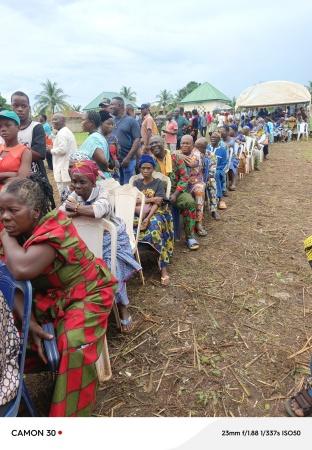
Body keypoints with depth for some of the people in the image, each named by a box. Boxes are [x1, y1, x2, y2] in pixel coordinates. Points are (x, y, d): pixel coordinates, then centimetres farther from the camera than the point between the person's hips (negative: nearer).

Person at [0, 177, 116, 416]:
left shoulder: (54, 229, -28)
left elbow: (22, 270, -43)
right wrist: (30, 322, -22)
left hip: (86, 293, -7)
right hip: (49, 295, 8)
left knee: (74, 346, -25)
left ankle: (70, 412, -1)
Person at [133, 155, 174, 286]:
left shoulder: (158, 183, 9)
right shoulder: (137, 183, 18)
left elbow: (157, 203, -5)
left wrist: (148, 218, -20)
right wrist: (151, 199, -8)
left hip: (156, 213, -2)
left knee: (155, 227, -37)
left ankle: (163, 268, -31)